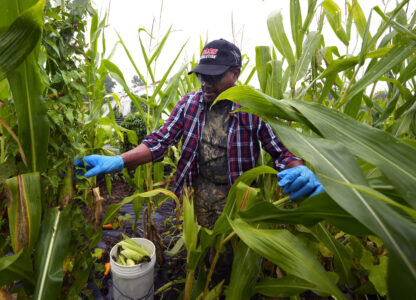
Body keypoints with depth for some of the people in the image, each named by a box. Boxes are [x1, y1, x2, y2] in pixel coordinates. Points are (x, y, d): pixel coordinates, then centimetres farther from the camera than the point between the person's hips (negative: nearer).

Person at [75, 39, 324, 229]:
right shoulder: (189, 104, -7)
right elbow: (159, 142, -10)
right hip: (200, 190, 3)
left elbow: (283, 151, -15)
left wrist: (301, 172, -39)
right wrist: (117, 161, -26)